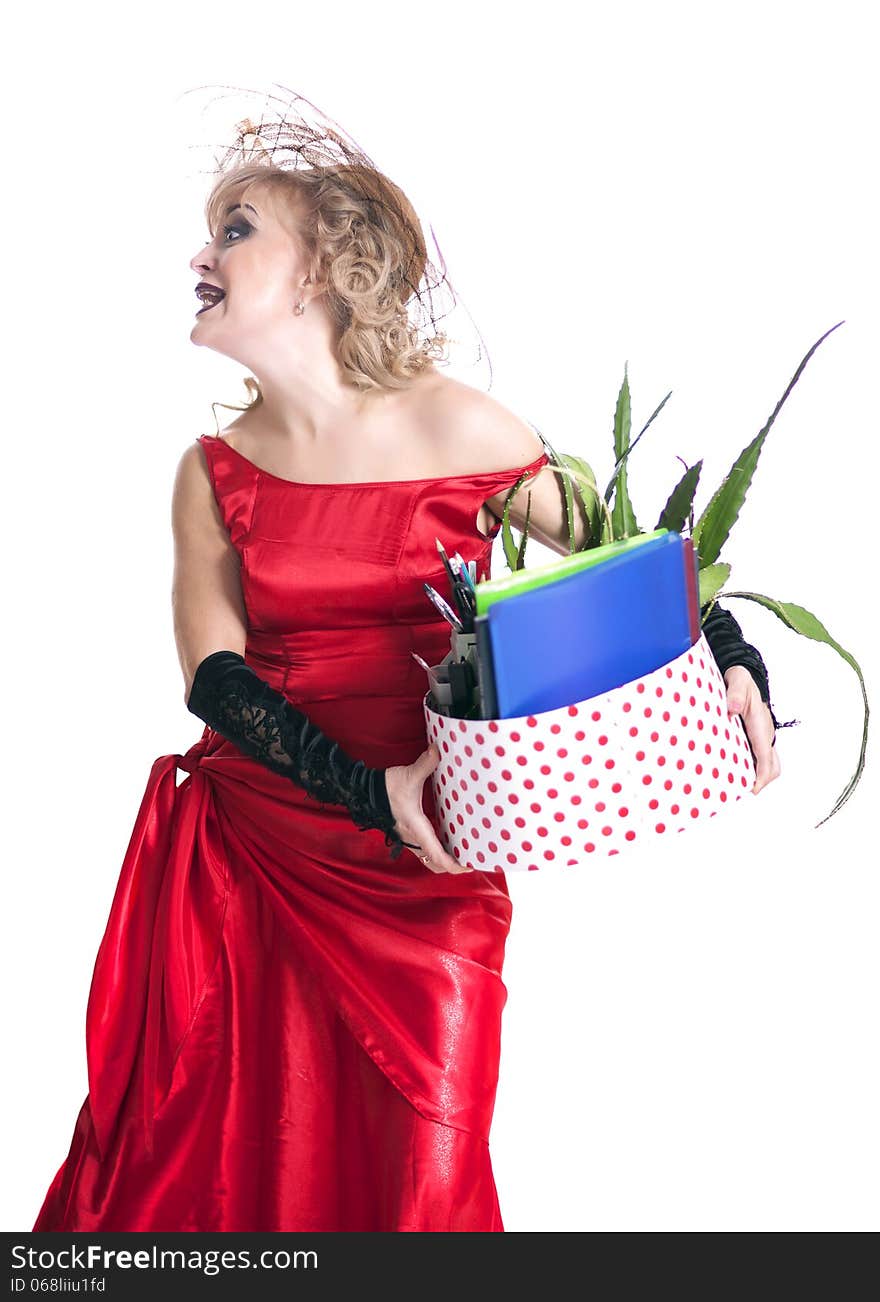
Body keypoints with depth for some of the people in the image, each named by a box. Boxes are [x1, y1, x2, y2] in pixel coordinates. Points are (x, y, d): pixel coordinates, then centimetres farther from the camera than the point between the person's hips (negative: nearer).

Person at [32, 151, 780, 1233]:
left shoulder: (457, 429, -3)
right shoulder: (212, 470, 5)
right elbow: (213, 674, -5)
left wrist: (732, 660, -13)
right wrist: (370, 789, -19)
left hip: (422, 871, -2)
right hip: (246, 850, 3)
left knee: (417, 1169, 3)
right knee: (197, 1159, 8)